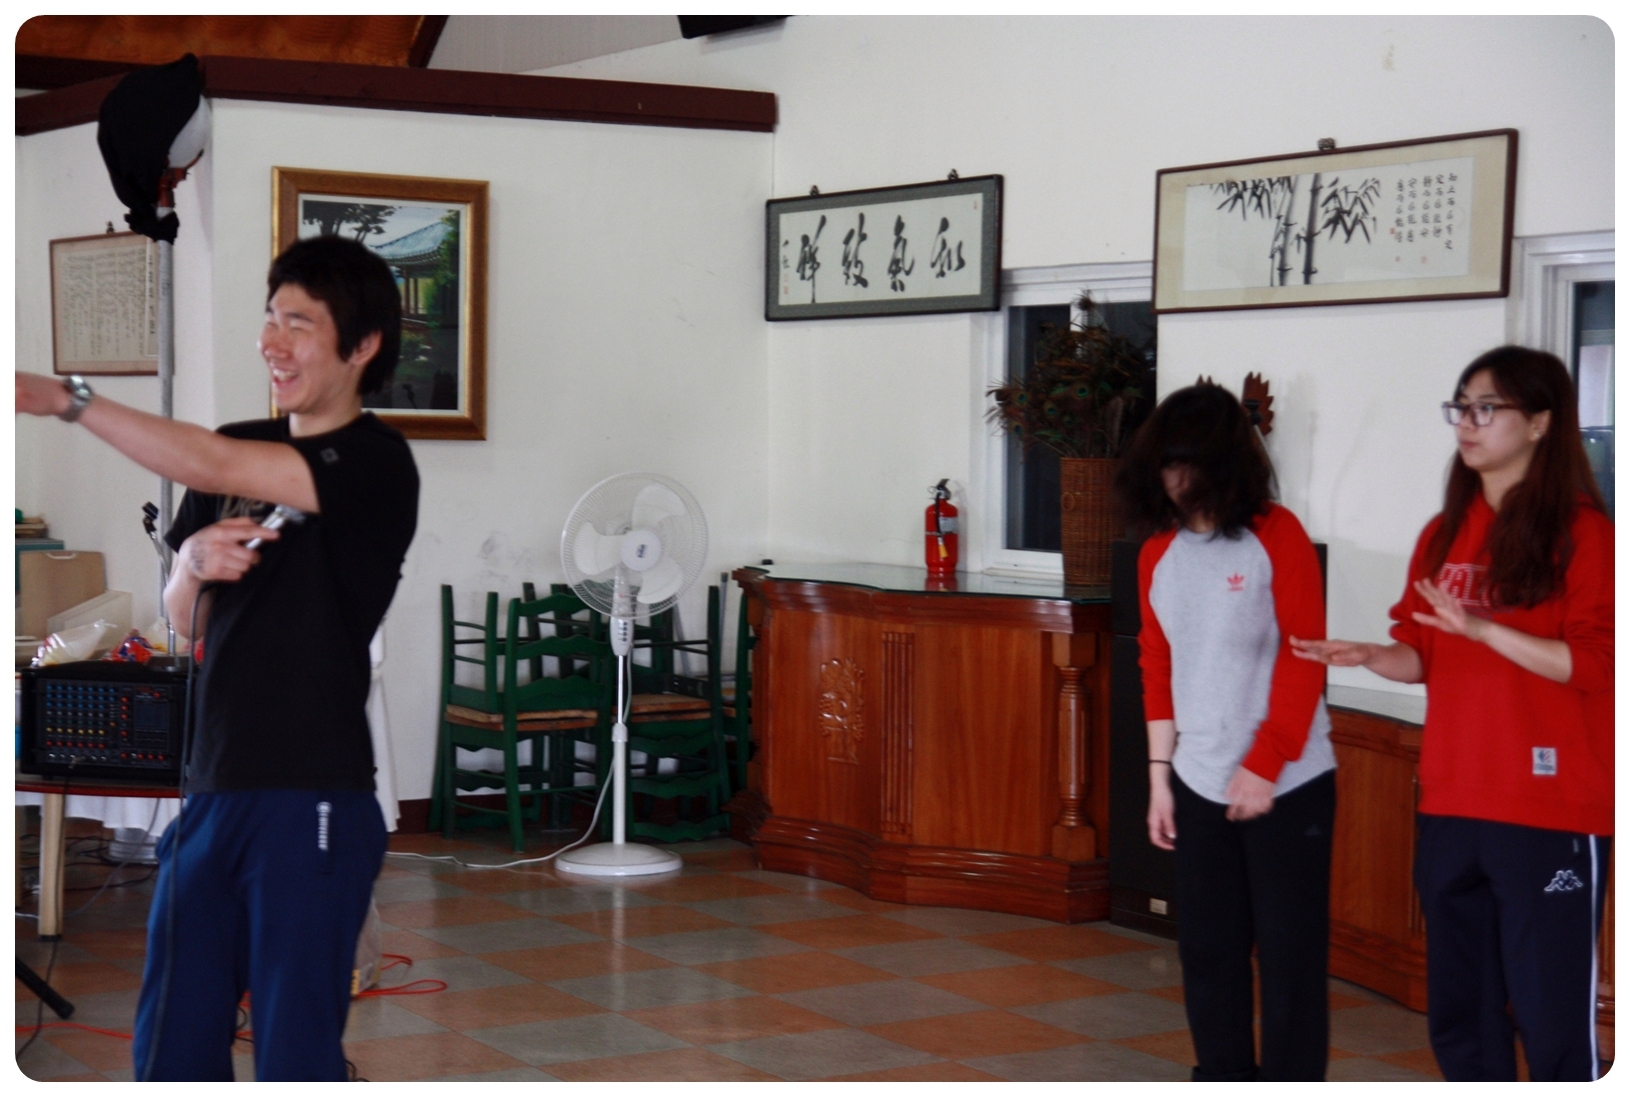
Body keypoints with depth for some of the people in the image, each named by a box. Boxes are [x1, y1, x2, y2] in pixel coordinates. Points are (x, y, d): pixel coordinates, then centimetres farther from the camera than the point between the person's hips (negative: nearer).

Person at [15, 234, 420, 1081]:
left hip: (313, 800, -7)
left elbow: (211, 468, -23)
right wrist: (194, 562, -5)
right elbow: (181, 619, 17)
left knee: (294, 1046, -3)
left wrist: (63, 399, -24)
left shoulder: (375, 464, -9)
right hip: (213, 790, 7)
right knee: (171, 1038, 10)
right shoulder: (241, 447, 12)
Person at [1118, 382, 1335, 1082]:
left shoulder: (1276, 537, -8)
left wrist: (1263, 767, -13)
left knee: (1289, 956, 0)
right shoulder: (1158, 554, 7)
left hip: (1287, 786, -5)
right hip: (1199, 787, 5)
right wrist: (1160, 776, 9)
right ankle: (1223, 1081, 20)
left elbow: (1304, 662, -11)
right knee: (1208, 951, 9)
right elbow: (1158, 669, 12)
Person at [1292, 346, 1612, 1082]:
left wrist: (1482, 628, -22)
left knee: (1551, 1010, -5)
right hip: (1451, 805, 7)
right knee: (1458, 1009, 13)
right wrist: (1368, 656, -5)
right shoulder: (1444, 535, 14)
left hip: (1550, 809, -7)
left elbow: (1595, 665, -13)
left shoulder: (1582, 533, -6)